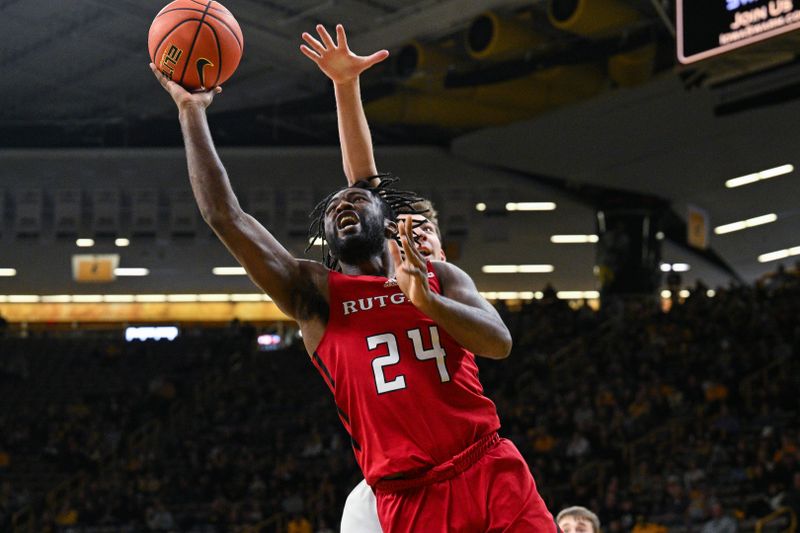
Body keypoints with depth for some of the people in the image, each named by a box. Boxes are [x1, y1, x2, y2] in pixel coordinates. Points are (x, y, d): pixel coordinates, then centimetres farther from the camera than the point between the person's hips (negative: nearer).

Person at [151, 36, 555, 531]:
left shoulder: (441, 278, 15)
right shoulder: (314, 292, 9)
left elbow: (500, 342, -2)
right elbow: (225, 215, 1)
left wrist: (428, 301, -17)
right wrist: (191, 110, 1)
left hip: (492, 476, 2)